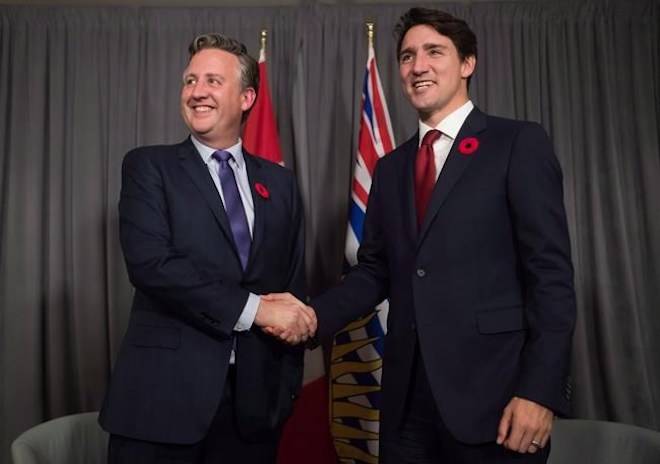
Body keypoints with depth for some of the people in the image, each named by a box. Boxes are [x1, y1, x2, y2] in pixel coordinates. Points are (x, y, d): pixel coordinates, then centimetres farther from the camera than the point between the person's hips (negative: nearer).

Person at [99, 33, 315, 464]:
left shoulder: (280, 182, 9)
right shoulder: (149, 166, 0)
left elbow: (294, 286, 11)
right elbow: (150, 263, -15)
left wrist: (288, 383, 5)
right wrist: (254, 309, -15)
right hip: (165, 394, -3)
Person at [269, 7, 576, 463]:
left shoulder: (520, 143, -3)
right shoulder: (391, 167, 13)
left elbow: (551, 274, -8)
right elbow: (374, 271, 11)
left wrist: (540, 390, -14)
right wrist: (315, 315, -5)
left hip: (492, 390, -4)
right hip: (407, 395, 5)